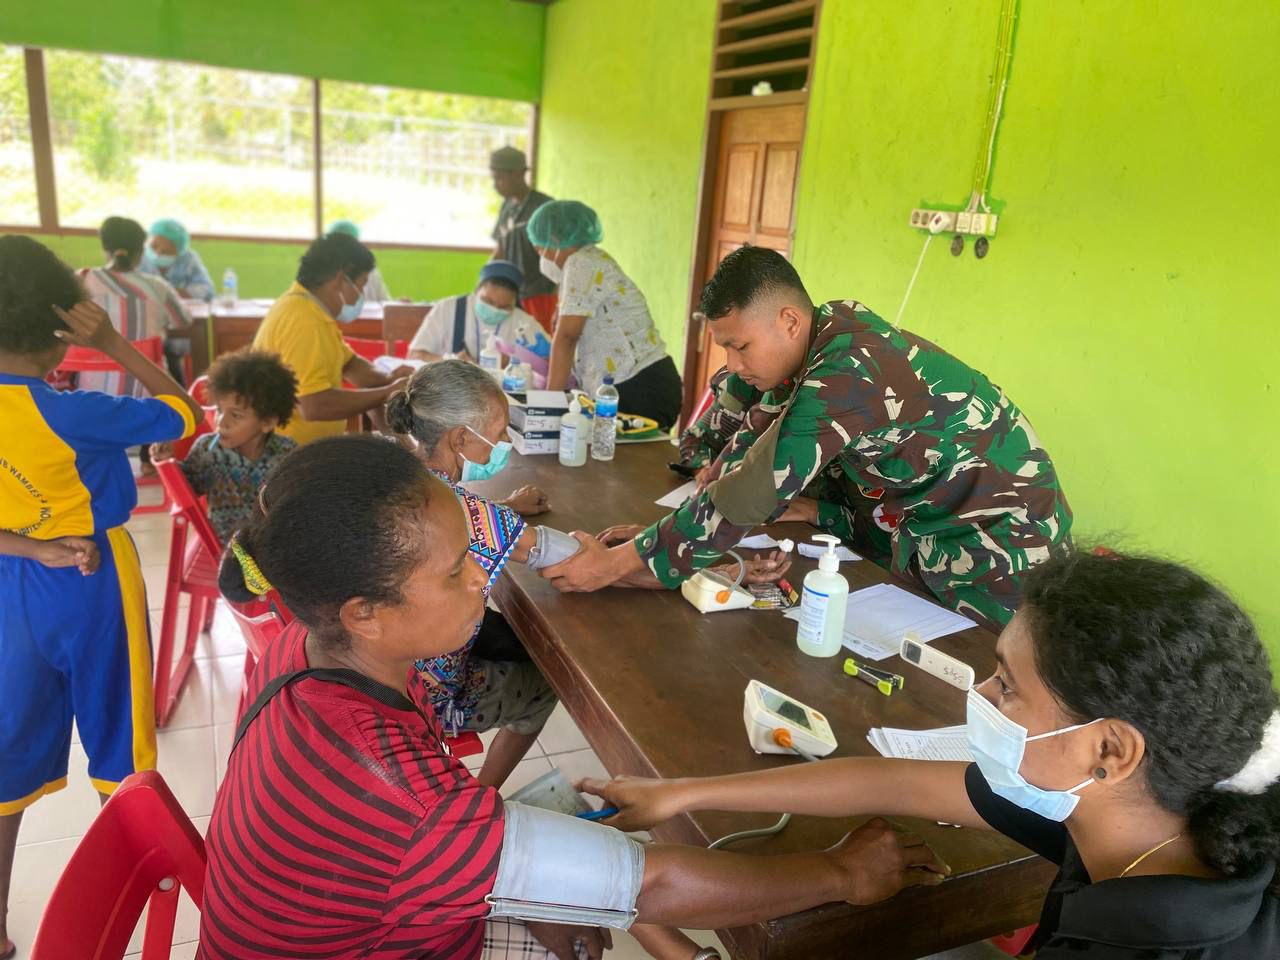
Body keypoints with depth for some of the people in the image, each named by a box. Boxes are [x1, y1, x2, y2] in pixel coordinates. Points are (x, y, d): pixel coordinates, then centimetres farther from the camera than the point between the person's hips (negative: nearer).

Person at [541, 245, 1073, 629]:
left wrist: (617, 563, -27)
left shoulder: (845, 376, -32)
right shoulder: (832, 325, -6)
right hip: (927, 526, 8)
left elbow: (742, 501, -33)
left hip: (992, 554, -8)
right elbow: (768, 415, 10)